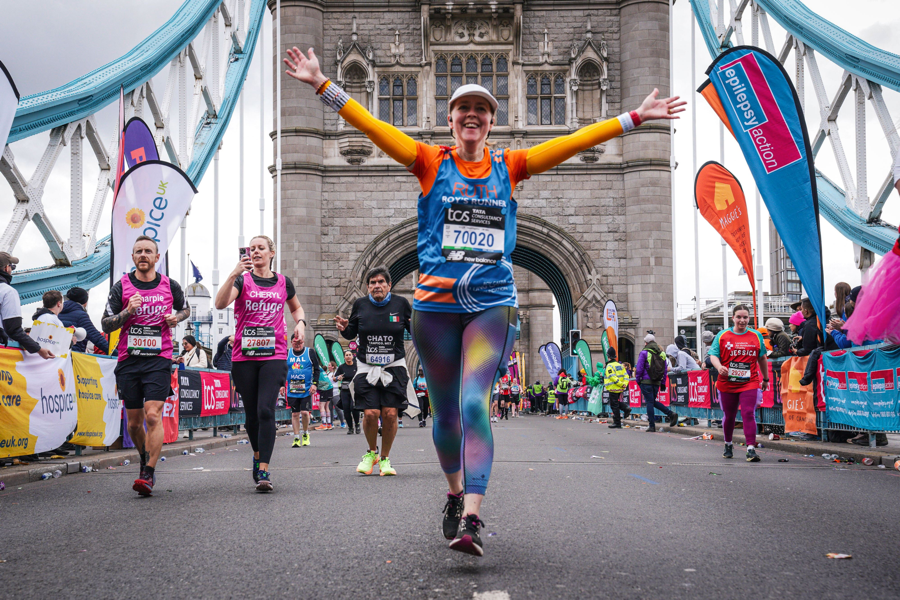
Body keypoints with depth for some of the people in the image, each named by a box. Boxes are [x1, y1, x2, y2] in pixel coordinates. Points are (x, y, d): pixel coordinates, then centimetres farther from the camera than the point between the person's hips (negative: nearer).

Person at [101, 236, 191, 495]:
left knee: (153, 416, -16)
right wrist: (128, 311, -15)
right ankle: (145, 459, 34)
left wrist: (176, 318, 0)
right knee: (134, 421, 8)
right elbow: (105, 325, 2)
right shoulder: (121, 287, 3)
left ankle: (148, 474, -14)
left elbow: (185, 309, 23)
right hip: (128, 360, 2)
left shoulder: (170, 286, 5)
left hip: (159, 360, -2)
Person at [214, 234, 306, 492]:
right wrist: (234, 274, -26)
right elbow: (220, 304, -16)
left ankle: (263, 471, -14)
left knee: (266, 410, -14)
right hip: (244, 356, 0)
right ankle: (258, 454, 34)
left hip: (274, 356, 0)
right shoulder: (242, 280, 3)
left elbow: (296, 307, 29)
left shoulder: (283, 282, 10)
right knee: (251, 413, 7)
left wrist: (300, 323, 8)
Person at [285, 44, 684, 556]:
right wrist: (323, 85, -9)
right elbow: (372, 126, -1)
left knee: (474, 403, -17)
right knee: (446, 413, 10)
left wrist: (634, 118, 8)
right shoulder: (431, 163, 6)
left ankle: (472, 520, -22)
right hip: (436, 303, 1)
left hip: (493, 303, 0)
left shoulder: (509, 166, 9)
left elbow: (573, 142, 9)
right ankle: (456, 494, 35)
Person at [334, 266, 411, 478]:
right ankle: (371, 453, 18)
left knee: (390, 414, -7)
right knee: (370, 413, -10)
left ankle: (385, 458, 14)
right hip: (367, 368, 0)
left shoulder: (400, 303, 1)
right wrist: (344, 329, -9)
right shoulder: (360, 305, 3)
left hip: (394, 367, 0)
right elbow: (351, 334, 12)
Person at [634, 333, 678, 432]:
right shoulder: (662, 353, 12)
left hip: (646, 382, -6)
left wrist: (638, 379, 3)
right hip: (657, 382, 6)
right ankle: (671, 413, 2)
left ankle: (652, 426, 0)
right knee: (653, 401, 19)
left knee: (649, 402, -1)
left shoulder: (644, 353, -7)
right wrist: (663, 383, 19)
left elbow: (639, 368, -9)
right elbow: (665, 370, 15)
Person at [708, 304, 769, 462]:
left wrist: (765, 379, 22)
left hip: (749, 383, 0)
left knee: (748, 414, -14)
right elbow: (713, 355, -2)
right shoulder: (722, 335, 3)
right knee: (729, 416, 11)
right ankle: (728, 444, 32)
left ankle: (751, 449, -16)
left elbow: (762, 358, 17)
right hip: (727, 383, 0)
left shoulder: (756, 336, 8)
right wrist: (719, 367, -23)